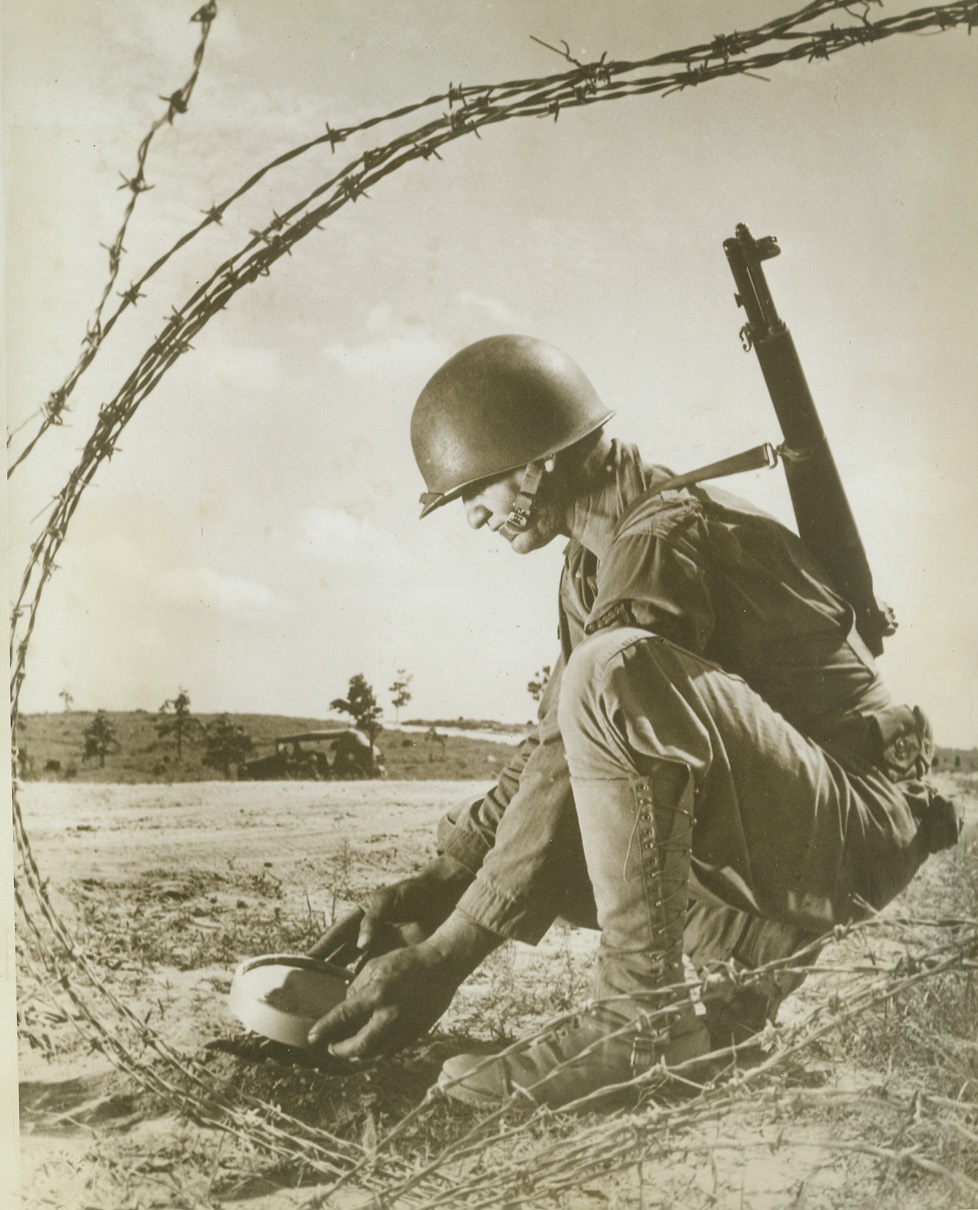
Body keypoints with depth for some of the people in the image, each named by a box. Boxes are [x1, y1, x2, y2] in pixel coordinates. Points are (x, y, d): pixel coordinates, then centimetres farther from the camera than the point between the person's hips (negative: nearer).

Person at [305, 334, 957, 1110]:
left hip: (854, 832, -10)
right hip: (768, 849, 10)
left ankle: (642, 1012, -22)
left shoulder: (669, 535, -19)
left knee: (612, 673, -32)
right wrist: (438, 881, -3)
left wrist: (446, 955, -27)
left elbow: (583, 757, -27)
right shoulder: (591, 568, 11)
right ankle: (767, 960, 6)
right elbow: (559, 749, 10)